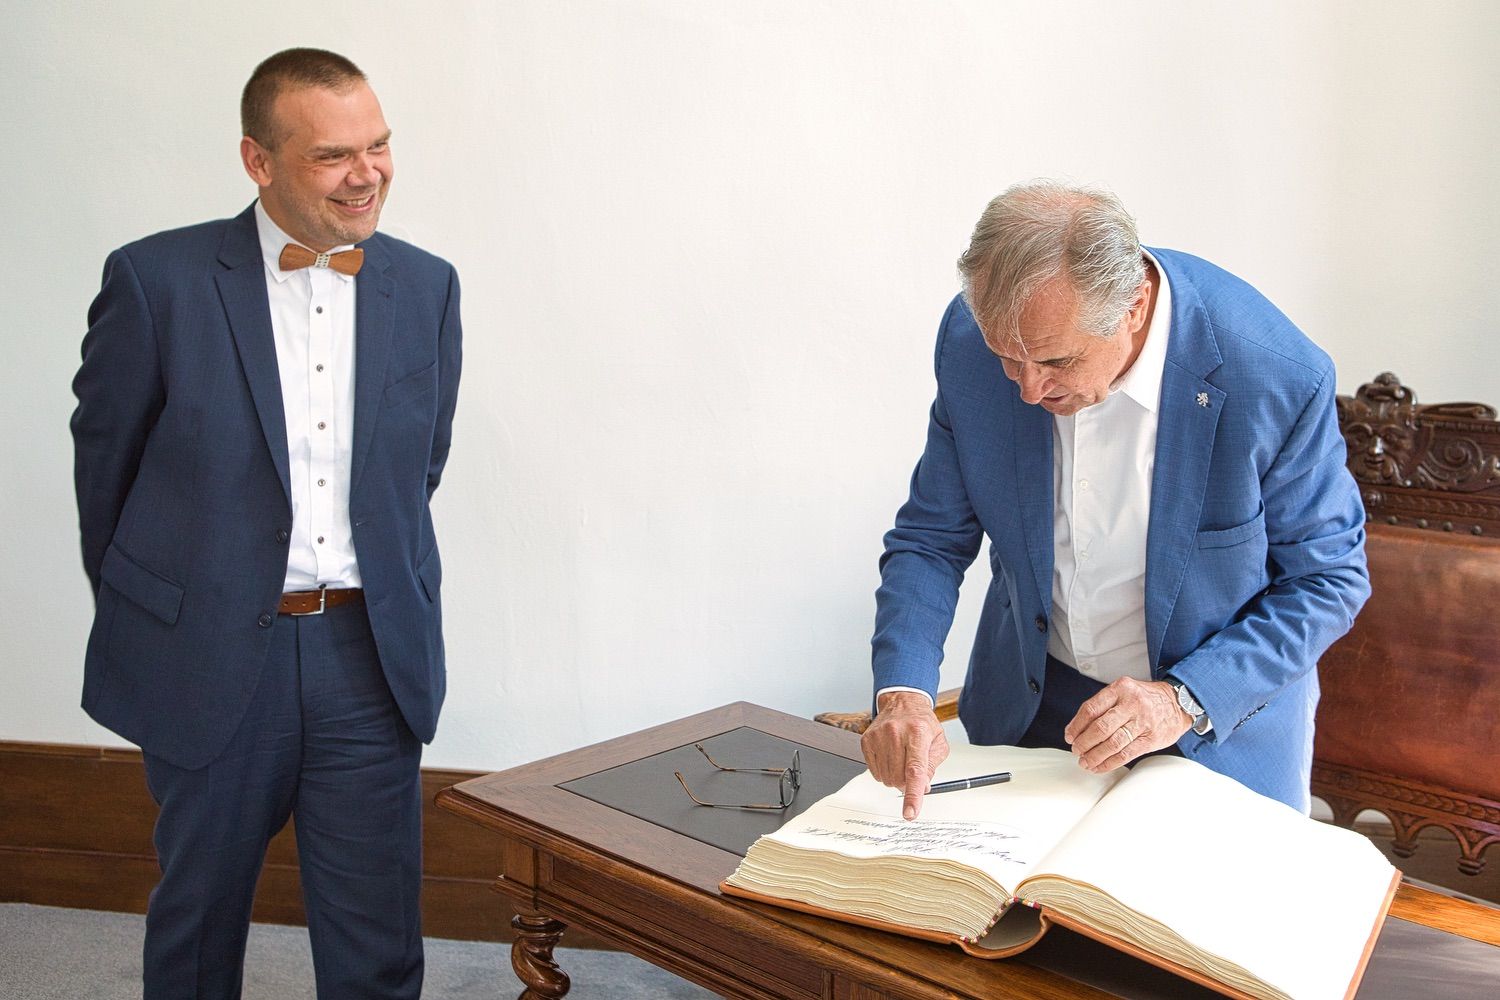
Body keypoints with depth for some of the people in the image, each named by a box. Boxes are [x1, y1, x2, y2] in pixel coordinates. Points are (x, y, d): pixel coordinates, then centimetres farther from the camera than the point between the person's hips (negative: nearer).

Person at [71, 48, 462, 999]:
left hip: (373, 653, 2)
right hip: (209, 655, -1)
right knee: (198, 914, 19)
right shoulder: (156, 279, -8)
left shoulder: (427, 287, 2)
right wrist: (141, 610, 10)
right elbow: (104, 461, 3)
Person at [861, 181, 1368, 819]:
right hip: (1028, 703, 3)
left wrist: (1186, 700, -26)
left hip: (1224, 713, -2)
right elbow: (931, 539, -9)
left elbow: (1329, 579, -14)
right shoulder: (972, 338, -19)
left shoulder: (1276, 377, -28)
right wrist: (902, 693, -24)